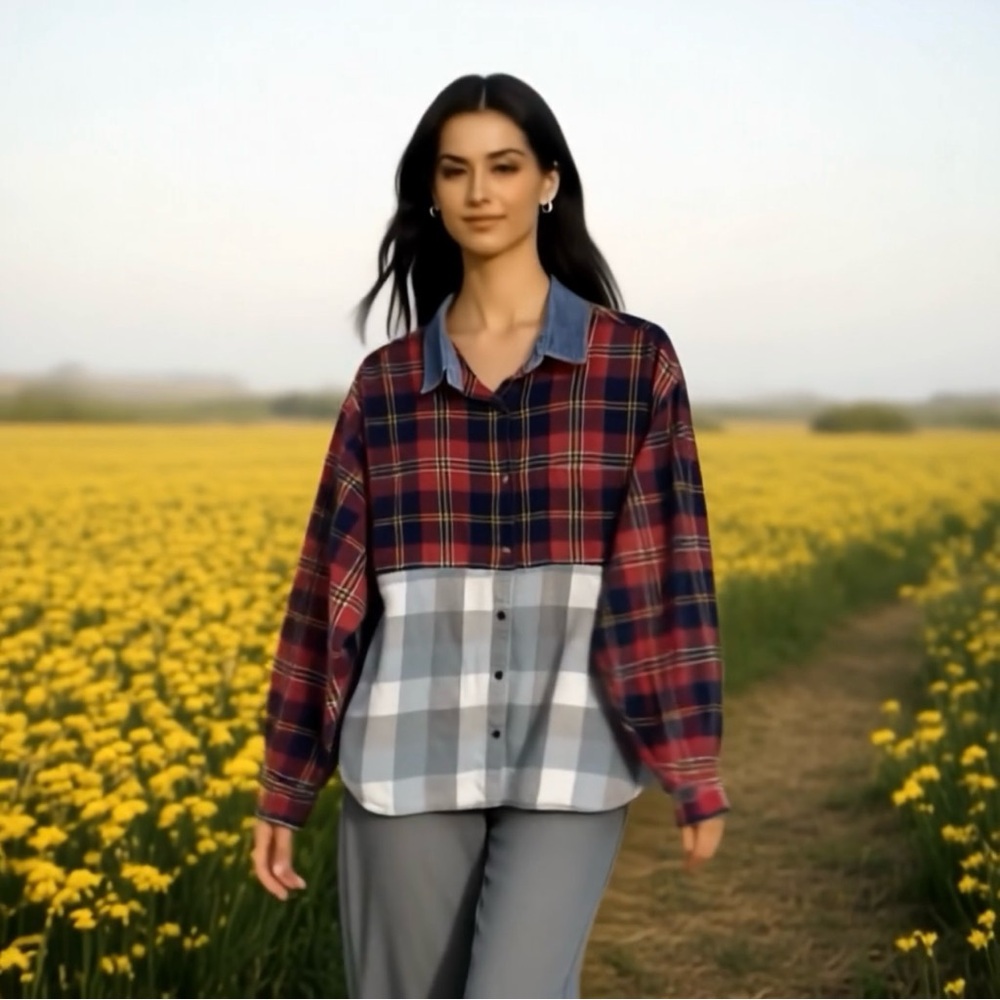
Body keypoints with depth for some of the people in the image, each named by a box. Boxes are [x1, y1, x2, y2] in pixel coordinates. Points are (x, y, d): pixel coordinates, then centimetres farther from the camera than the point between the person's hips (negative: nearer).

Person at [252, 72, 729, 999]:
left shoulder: (636, 360, 2)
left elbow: (670, 568, -1)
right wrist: (284, 783, 9)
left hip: (567, 766, -2)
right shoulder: (386, 381, 7)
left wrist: (696, 767, -4)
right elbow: (329, 584, 8)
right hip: (410, 765, 3)